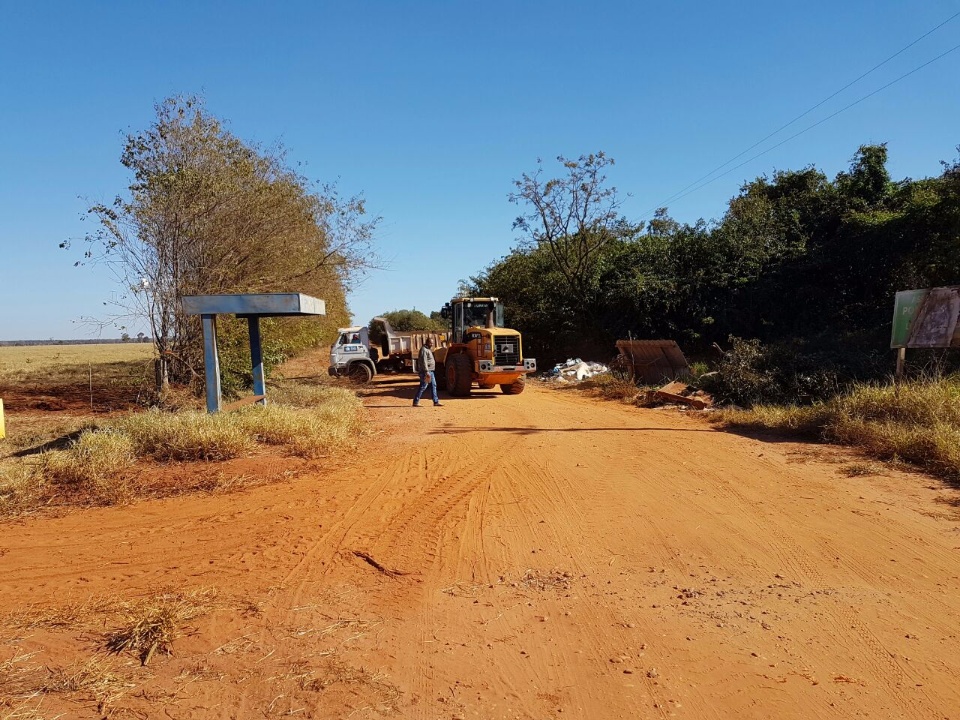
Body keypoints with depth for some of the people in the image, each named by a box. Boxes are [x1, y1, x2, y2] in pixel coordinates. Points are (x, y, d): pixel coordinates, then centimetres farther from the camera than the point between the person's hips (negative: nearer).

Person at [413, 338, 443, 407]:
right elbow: (424, 362, -22)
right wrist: (427, 372, -27)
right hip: (426, 371, -10)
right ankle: (415, 402, -2)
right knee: (423, 386, -7)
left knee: (433, 386, 9)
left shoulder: (428, 349, 17)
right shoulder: (424, 350, -14)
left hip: (430, 371, 10)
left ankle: (436, 402, 13)